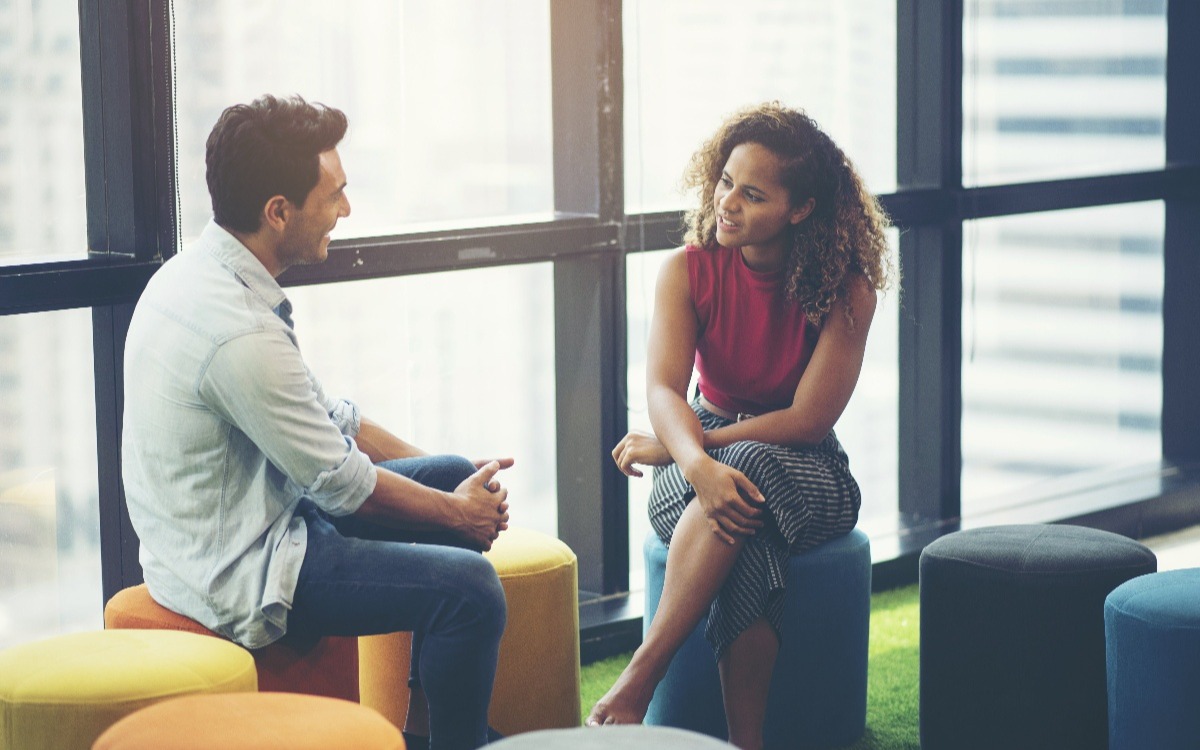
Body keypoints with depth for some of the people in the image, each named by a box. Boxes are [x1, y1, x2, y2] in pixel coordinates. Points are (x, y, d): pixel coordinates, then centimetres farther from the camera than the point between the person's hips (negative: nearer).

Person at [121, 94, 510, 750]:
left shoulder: (206, 271, 3)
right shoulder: (240, 332, -29)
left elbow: (329, 418, 11)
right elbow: (342, 483, -19)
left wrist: (458, 486, 7)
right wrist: (457, 512, -3)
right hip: (234, 574, -11)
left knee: (455, 475, 16)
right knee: (468, 586, -21)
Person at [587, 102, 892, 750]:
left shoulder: (846, 287, -12)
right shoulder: (689, 270, -6)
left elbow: (808, 419, -17)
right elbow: (662, 389, -18)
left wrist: (676, 448, -17)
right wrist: (698, 464, -42)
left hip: (805, 471, -1)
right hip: (699, 459, 2)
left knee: (752, 468, -39)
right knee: (746, 540, -37)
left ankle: (638, 679, -39)